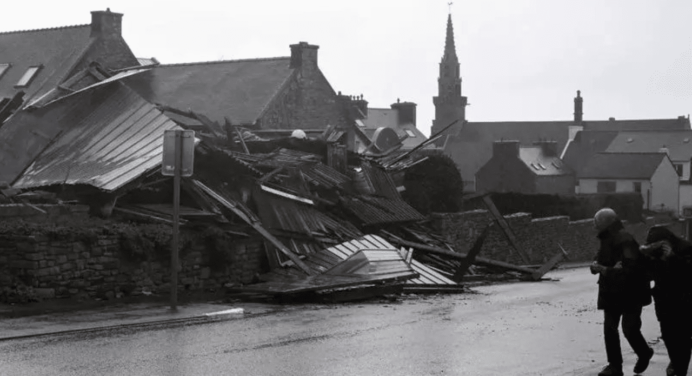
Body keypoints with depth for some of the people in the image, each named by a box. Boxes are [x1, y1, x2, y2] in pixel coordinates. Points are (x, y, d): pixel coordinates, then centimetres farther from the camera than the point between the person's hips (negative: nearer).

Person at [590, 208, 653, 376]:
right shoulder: (607, 241, 6)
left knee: (629, 328, -2)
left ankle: (644, 354, 27)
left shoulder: (626, 242, -23)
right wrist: (596, 265, -13)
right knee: (609, 328, 6)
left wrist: (605, 270, -28)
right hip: (611, 293, 8)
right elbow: (598, 260, 11)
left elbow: (628, 271, -31)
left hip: (630, 294, -8)